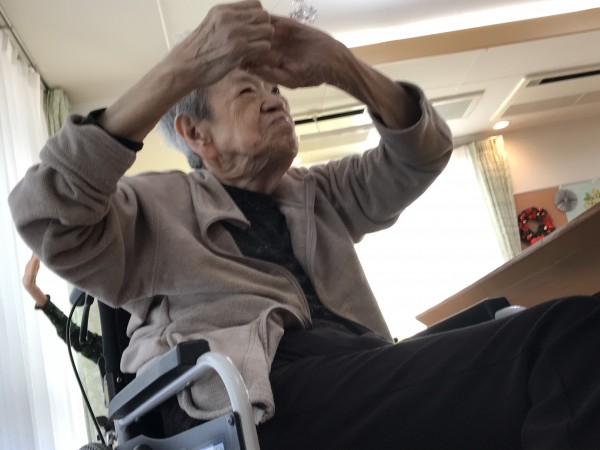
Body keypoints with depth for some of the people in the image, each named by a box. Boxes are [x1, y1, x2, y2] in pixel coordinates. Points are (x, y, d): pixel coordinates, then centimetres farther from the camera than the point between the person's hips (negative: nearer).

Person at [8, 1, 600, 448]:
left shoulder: (317, 194, 30)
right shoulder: (156, 207, 15)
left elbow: (421, 154, 21)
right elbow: (45, 215, -4)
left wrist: (341, 67, 2)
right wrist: (181, 66, -11)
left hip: (368, 375, 6)